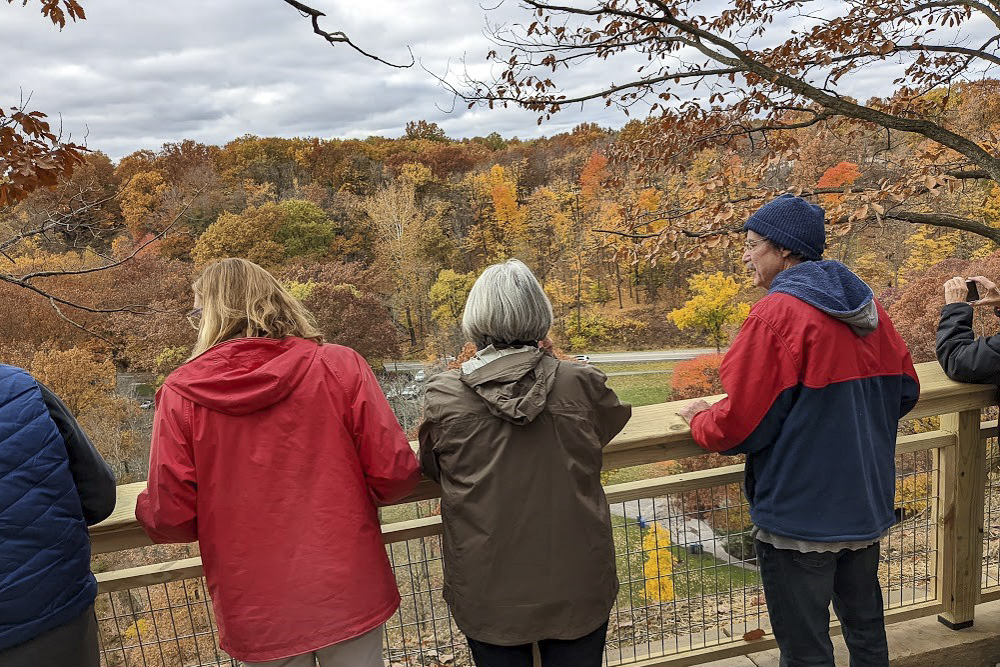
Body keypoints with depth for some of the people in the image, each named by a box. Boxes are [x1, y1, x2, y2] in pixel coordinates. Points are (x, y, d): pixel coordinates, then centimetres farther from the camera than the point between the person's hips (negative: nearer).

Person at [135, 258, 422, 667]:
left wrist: (145, 508, 16)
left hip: (257, 613, 1)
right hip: (349, 593, 0)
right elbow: (395, 474, -11)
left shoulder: (180, 392, -10)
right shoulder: (339, 366, -11)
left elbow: (169, 516, -7)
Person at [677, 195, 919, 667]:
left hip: (799, 513, -8)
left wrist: (699, 419, -1)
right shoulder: (865, 307, 2)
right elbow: (905, 391, 11)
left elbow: (740, 424, -21)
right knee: (866, 628, 25)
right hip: (865, 503, 8)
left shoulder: (778, 313, -20)